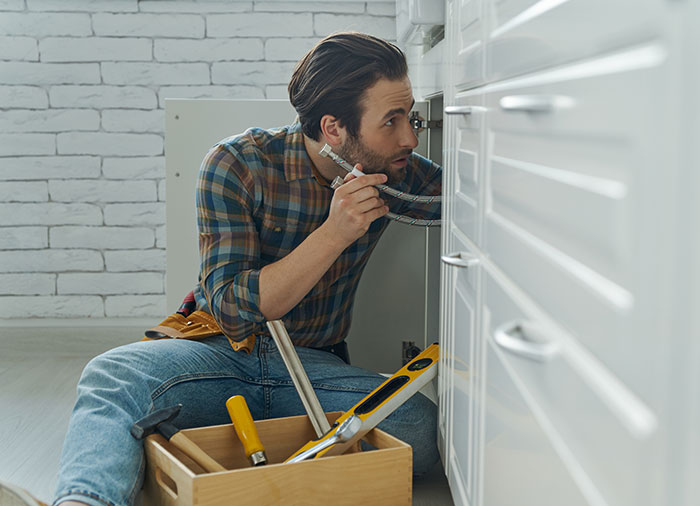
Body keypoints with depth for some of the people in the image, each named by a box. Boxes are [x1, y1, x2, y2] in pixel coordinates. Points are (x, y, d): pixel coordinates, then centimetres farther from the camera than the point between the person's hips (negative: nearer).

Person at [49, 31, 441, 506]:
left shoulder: (398, 173, -3)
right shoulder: (238, 164, -14)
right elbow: (231, 310, -19)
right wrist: (334, 235, -28)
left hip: (315, 367, 3)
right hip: (221, 353, -2)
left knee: (423, 428, -28)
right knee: (112, 376, -32)